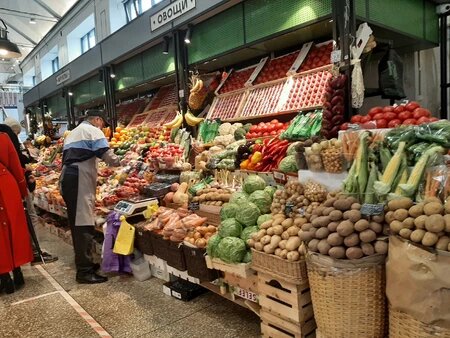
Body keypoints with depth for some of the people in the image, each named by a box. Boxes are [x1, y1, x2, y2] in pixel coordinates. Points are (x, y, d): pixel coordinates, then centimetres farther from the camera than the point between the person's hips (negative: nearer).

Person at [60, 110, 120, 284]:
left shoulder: (72, 133, 27)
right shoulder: (93, 131, -2)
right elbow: (107, 155, -14)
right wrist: (121, 163, 3)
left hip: (67, 179, 10)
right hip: (80, 181, -10)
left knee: (76, 223, 14)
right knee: (84, 225, -9)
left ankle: (83, 263, 23)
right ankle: (84, 271, -6)